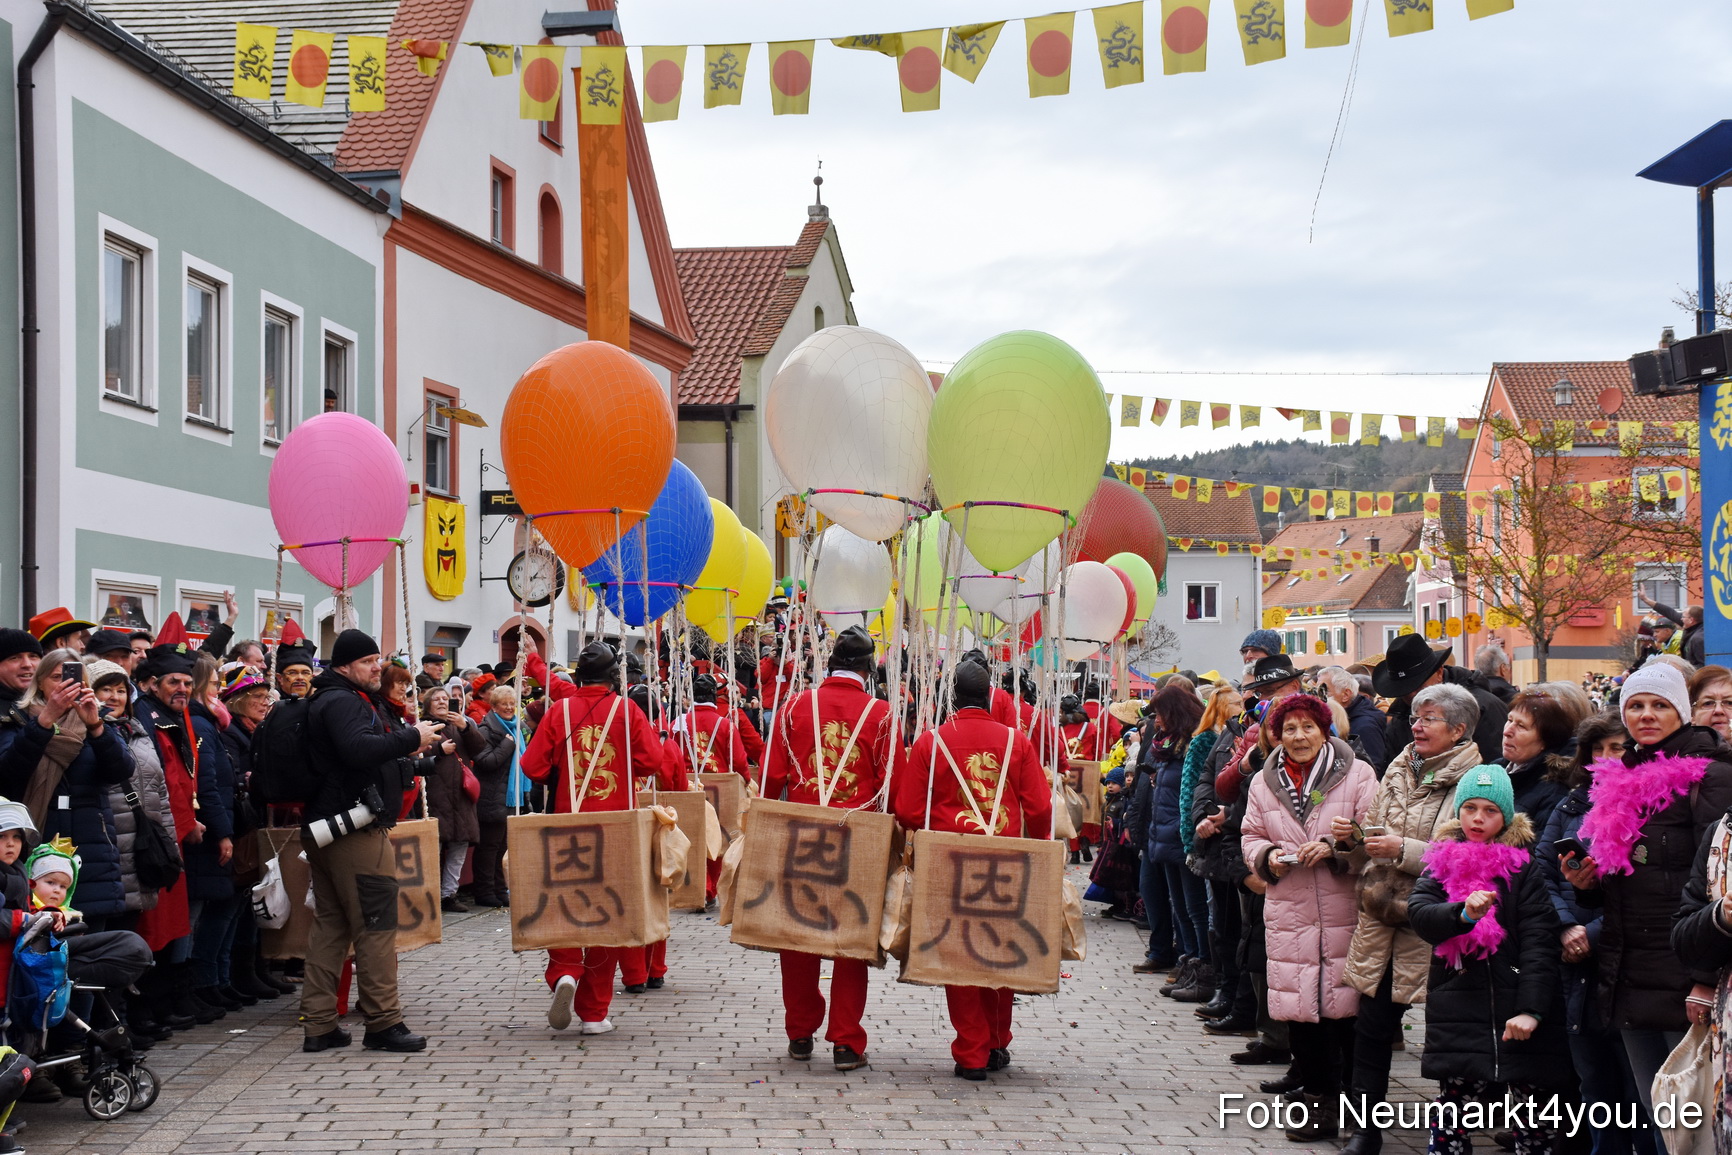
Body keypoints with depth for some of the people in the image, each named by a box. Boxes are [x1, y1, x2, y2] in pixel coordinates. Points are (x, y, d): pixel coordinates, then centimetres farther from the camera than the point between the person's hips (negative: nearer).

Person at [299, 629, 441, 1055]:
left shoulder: (355, 700, 21)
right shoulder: (341, 702, -13)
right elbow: (359, 749, -31)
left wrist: (404, 748, 11)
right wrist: (412, 737, -22)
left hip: (327, 828, 11)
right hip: (356, 830, -11)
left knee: (330, 924, 10)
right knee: (375, 925, -7)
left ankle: (318, 1024, 11)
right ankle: (383, 1023, -4)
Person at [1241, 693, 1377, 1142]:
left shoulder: (1357, 775, 0)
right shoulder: (1264, 782, 11)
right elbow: (1251, 838, 16)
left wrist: (1334, 848, -18)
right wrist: (1269, 857, -4)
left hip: (1345, 912, -3)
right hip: (1289, 915, 3)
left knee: (1346, 1007, -1)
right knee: (1299, 1007, 2)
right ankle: (1319, 1092, 17)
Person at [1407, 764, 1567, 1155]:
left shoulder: (1523, 866, 2)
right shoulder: (1442, 862, 10)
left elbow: (1538, 940, -6)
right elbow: (1419, 913, -6)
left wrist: (1531, 1008, -17)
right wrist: (1463, 914, -27)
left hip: (1514, 1006, -2)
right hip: (1459, 1008, 2)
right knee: (1451, 1115, -1)